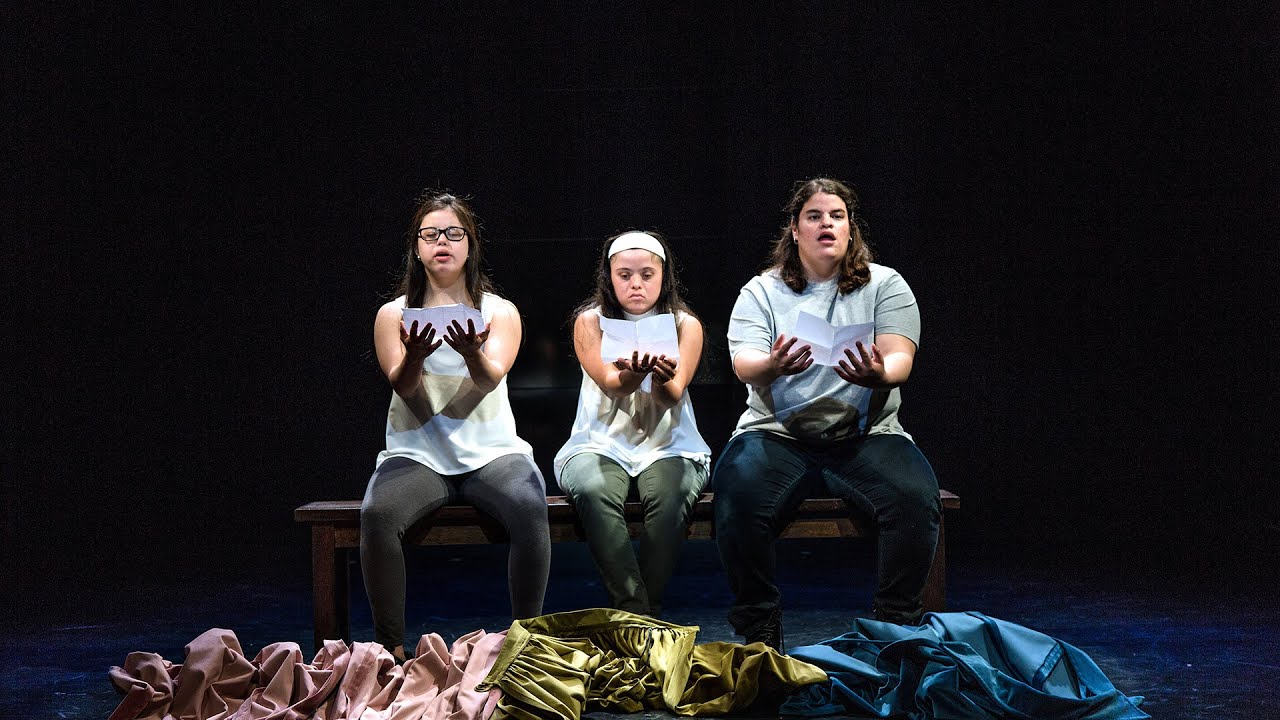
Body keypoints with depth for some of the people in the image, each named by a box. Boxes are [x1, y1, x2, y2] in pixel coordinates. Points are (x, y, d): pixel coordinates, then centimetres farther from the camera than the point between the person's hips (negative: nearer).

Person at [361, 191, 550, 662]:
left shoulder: (500, 311, 9)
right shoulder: (394, 315, 9)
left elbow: (491, 377, -11)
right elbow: (401, 385, -7)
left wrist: (472, 353, -35)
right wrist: (414, 357, -31)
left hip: (491, 451, 0)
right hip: (418, 454, 0)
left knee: (529, 508, -33)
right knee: (377, 514, -32)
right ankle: (390, 648, -20)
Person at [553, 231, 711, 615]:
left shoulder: (685, 324, 5)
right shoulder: (590, 321, 4)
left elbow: (672, 396, -11)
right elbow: (610, 384, -13)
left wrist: (662, 378, -36)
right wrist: (633, 374, -38)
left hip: (669, 446, 0)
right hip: (601, 444, 0)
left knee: (669, 497, -34)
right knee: (592, 491, -34)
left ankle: (648, 610, -23)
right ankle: (632, 610, -33)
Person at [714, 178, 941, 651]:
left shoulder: (885, 285, 9)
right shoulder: (762, 292, 9)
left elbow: (900, 359, -5)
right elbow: (743, 364, -6)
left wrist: (880, 376, -30)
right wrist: (772, 366, -31)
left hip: (866, 436, 1)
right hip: (777, 435, 0)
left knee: (915, 497, -29)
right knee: (738, 497, -31)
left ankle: (897, 626, -12)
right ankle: (758, 631, -14)